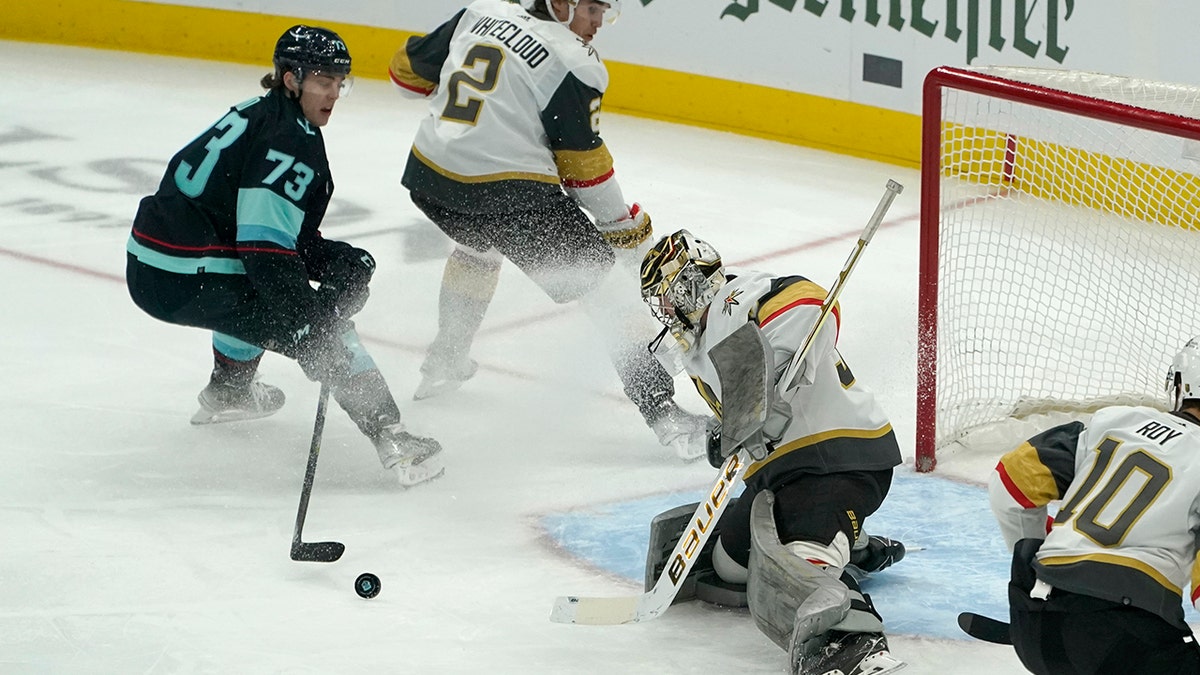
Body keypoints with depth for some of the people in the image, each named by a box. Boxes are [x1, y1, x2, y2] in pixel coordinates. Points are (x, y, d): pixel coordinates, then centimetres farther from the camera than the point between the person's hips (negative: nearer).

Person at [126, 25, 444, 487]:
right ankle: (388, 436, -17)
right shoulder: (290, 138, -14)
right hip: (180, 283, -10)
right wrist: (308, 324, -22)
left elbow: (271, 225, 17)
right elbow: (266, 248, -22)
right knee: (321, 326, -9)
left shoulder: (261, 117, 15)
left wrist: (336, 259, 4)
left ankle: (228, 389, 46)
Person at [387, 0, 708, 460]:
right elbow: (582, 163, -4)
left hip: (428, 176, 7)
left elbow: (410, 69, 20)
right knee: (603, 282, -1)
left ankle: (443, 364, 51)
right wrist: (624, 225, 9)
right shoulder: (571, 63, -8)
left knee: (478, 246, 40)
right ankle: (663, 412, -9)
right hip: (510, 193, -7)